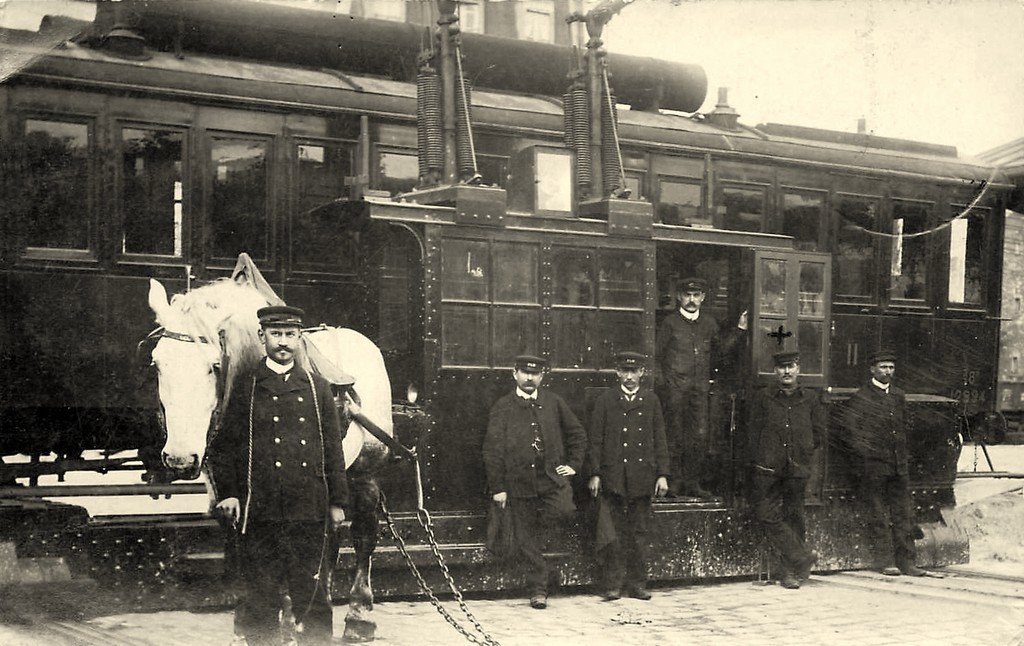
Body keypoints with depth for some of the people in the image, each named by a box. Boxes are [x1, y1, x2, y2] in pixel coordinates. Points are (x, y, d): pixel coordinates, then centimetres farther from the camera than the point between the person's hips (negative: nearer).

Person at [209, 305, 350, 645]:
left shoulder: (317, 387, 13)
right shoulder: (244, 386, 5)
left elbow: (333, 448, 13)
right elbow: (223, 443, 4)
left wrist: (338, 501, 9)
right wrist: (227, 492, -6)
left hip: (311, 509, 2)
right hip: (260, 511, -2)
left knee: (314, 596, 5)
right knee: (262, 596, 3)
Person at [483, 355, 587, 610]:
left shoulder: (553, 402, 8)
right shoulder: (503, 407, 2)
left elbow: (577, 433, 19)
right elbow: (492, 450, 0)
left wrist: (573, 464, 8)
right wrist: (497, 488, -4)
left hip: (552, 475, 1)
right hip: (519, 481, -1)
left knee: (564, 510, -26)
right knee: (527, 541, 2)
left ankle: (539, 534, 3)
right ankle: (538, 590, 14)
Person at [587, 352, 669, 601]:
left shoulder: (651, 401, 10)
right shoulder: (606, 400, 4)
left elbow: (660, 440, 10)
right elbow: (595, 440, 3)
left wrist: (662, 475, 3)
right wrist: (595, 474, -4)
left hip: (642, 478, 2)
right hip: (613, 478, -2)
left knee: (639, 533, 7)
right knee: (613, 533, -3)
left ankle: (638, 584, 14)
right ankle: (613, 585, 3)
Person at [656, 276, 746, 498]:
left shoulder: (709, 323, 15)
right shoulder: (670, 322, 3)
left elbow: (720, 348, 22)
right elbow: (657, 354, 4)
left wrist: (739, 329, 14)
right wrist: (661, 381, -4)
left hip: (700, 387, 4)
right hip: (675, 387, -3)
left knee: (700, 435, 0)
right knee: (675, 435, -3)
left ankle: (692, 483, 7)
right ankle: (674, 482, 3)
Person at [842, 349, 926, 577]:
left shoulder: (899, 396, 15)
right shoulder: (861, 398, -4)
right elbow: (849, 429, -6)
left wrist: (902, 454, 17)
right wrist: (866, 452, -10)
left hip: (899, 464, 5)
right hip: (874, 465, -5)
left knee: (904, 514, 4)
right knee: (879, 515, 0)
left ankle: (907, 561, 7)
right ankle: (885, 561, 5)